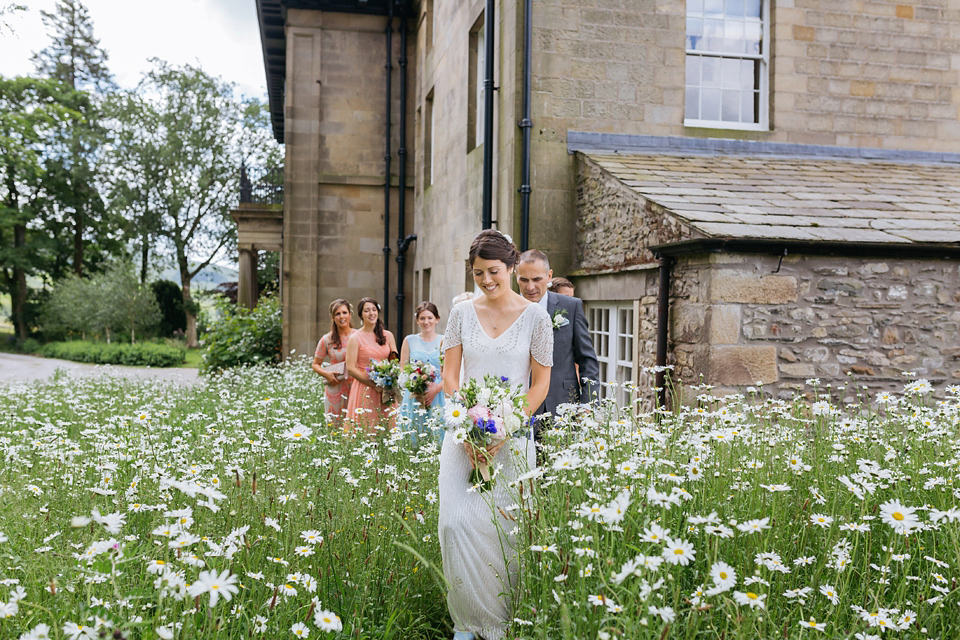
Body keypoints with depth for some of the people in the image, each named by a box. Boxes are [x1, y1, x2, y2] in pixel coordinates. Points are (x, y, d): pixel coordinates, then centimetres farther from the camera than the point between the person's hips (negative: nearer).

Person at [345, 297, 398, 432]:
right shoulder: (355, 338, -2)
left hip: (386, 390, 4)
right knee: (365, 431, -6)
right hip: (365, 390, -4)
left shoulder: (388, 335, 11)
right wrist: (374, 384, -14)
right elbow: (351, 368, -7)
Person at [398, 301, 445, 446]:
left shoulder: (443, 341, 6)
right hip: (414, 397, 1)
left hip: (437, 397, -1)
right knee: (413, 435, -2)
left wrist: (435, 390, -15)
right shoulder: (409, 341, 10)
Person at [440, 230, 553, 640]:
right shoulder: (462, 313, 6)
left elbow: (540, 384, -1)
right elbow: (450, 375, 4)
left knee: (503, 525, 0)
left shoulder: (535, 317, -1)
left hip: (512, 435, -2)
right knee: (457, 521, -7)